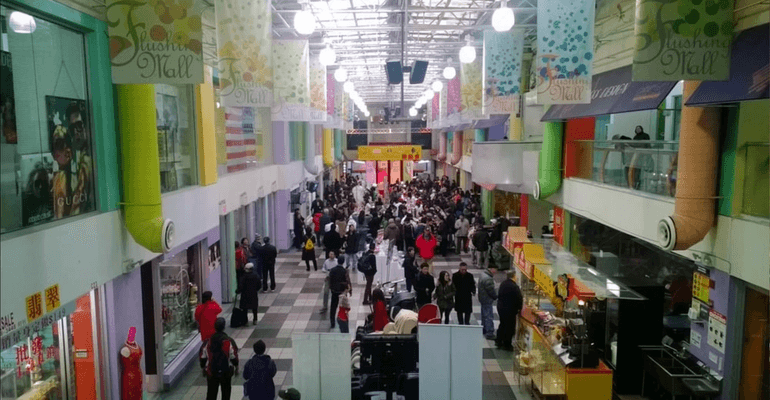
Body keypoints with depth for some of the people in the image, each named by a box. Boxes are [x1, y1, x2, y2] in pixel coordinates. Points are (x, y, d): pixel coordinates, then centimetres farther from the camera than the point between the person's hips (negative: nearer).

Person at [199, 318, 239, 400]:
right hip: (226, 372, -1)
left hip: (211, 372, 2)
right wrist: (236, 368, 6)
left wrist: (203, 368, 16)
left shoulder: (208, 341, -7)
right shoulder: (229, 341, -14)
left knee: (211, 393, 11)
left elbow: (202, 357, 1)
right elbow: (234, 357, -8)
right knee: (226, 392, 16)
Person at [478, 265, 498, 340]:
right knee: (489, 316, -6)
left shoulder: (483, 274, 8)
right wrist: (496, 296, -7)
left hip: (483, 299, 11)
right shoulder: (488, 279, -26)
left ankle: (484, 330, 35)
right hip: (487, 300, -11)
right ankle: (489, 333, -3)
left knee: (484, 315, 22)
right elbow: (491, 290, -22)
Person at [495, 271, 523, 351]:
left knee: (502, 324, 23)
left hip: (500, 308, 8)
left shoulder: (502, 284, 2)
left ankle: (498, 341, 29)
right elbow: (519, 299, -19)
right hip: (510, 310, -8)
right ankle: (506, 345, 14)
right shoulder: (514, 287, -23)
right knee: (509, 327, 5)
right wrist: (519, 308, -3)